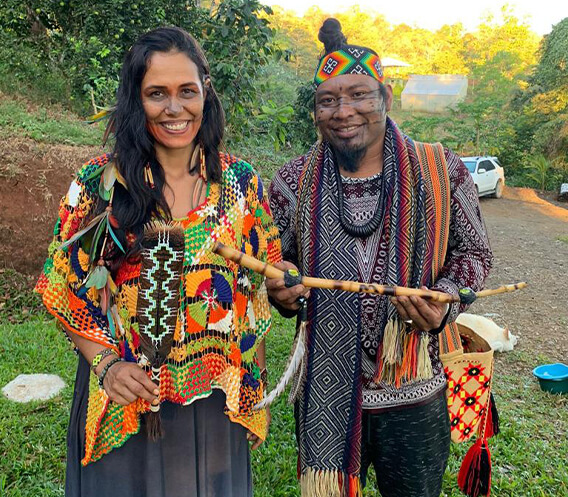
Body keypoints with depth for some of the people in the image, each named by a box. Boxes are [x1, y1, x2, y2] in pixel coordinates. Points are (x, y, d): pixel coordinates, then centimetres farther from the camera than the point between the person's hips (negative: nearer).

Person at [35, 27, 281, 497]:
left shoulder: (240, 181, -3)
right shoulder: (99, 184, -7)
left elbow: (261, 283, 3)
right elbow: (65, 287, -2)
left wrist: (251, 384, -3)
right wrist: (105, 364, -14)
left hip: (216, 399, 2)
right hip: (125, 396, -1)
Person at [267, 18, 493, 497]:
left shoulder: (442, 172, -7)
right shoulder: (293, 183, -3)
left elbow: (473, 252, 4)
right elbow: (276, 266, 8)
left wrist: (445, 301, -15)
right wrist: (281, 292, -15)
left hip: (416, 398, 0)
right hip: (324, 395, 1)